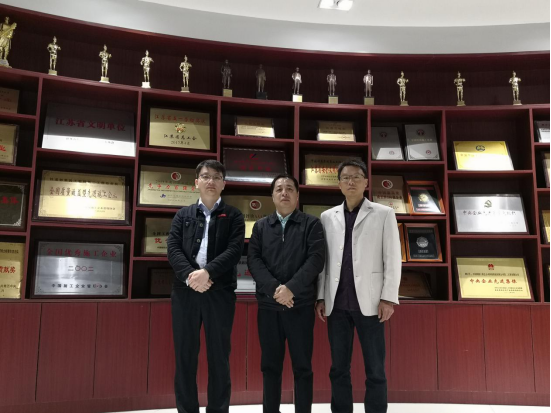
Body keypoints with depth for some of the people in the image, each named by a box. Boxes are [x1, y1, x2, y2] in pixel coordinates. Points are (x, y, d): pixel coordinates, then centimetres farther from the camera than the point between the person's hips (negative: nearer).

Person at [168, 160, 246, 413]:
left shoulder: (233, 216, 7)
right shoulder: (183, 215, 14)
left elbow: (235, 250, -6)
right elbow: (173, 249, 1)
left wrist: (207, 272, -20)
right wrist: (189, 275, -16)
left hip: (220, 292, -2)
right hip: (185, 291, 2)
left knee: (219, 357, 4)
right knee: (185, 355, 7)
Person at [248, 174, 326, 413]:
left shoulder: (311, 224, 4)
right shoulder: (260, 227, 12)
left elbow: (316, 259, -7)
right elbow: (254, 260, 1)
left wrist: (291, 288, -18)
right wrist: (274, 288, -14)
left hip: (301, 305, -2)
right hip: (268, 305, 2)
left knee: (302, 366, 4)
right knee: (270, 366, 10)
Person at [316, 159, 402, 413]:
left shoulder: (384, 214, 3)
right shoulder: (328, 217, 10)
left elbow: (393, 259, -1)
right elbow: (323, 260, 9)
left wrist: (388, 298, -8)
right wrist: (321, 297, 3)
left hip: (368, 302, -2)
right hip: (337, 303, 3)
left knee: (375, 370, 4)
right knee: (339, 368, 10)